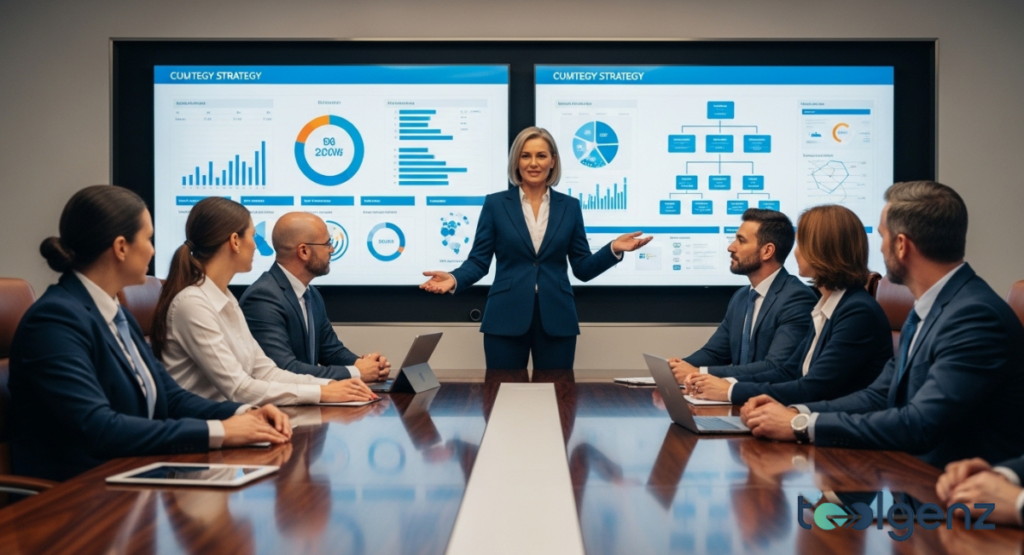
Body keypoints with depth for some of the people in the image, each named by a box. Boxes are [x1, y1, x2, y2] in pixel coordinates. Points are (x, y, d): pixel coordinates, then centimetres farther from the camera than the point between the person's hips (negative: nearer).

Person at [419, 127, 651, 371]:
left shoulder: (569, 206, 7)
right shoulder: (495, 203, 2)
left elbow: (582, 268, 6)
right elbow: (479, 261, 2)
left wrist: (614, 248, -9)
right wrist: (454, 279, -18)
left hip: (556, 320, 2)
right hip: (506, 319, -1)